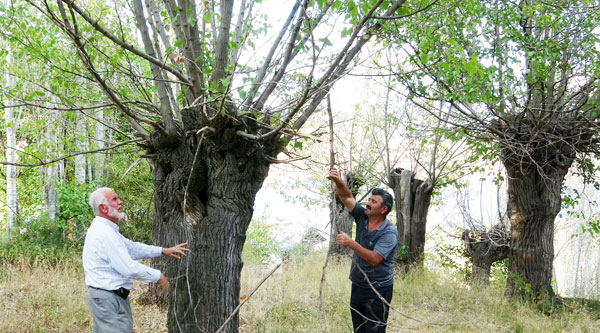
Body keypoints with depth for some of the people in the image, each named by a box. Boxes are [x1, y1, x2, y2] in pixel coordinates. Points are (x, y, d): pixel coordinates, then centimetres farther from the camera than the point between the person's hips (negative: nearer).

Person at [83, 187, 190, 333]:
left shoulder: (106, 230, 14)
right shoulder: (104, 233, -20)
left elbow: (131, 248, 23)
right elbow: (128, 268, -22)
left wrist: (163, 250, 17)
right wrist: (158, 276, -10)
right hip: (108, 298, -11)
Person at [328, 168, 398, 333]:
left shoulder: (389, 232, -18)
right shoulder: (362, 217, 1)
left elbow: (374, 259, -28)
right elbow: (347, 197, -6)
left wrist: (351, 243, -28)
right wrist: (338, 181, -25)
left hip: (378, 289, -7)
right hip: (358, 286, 7)